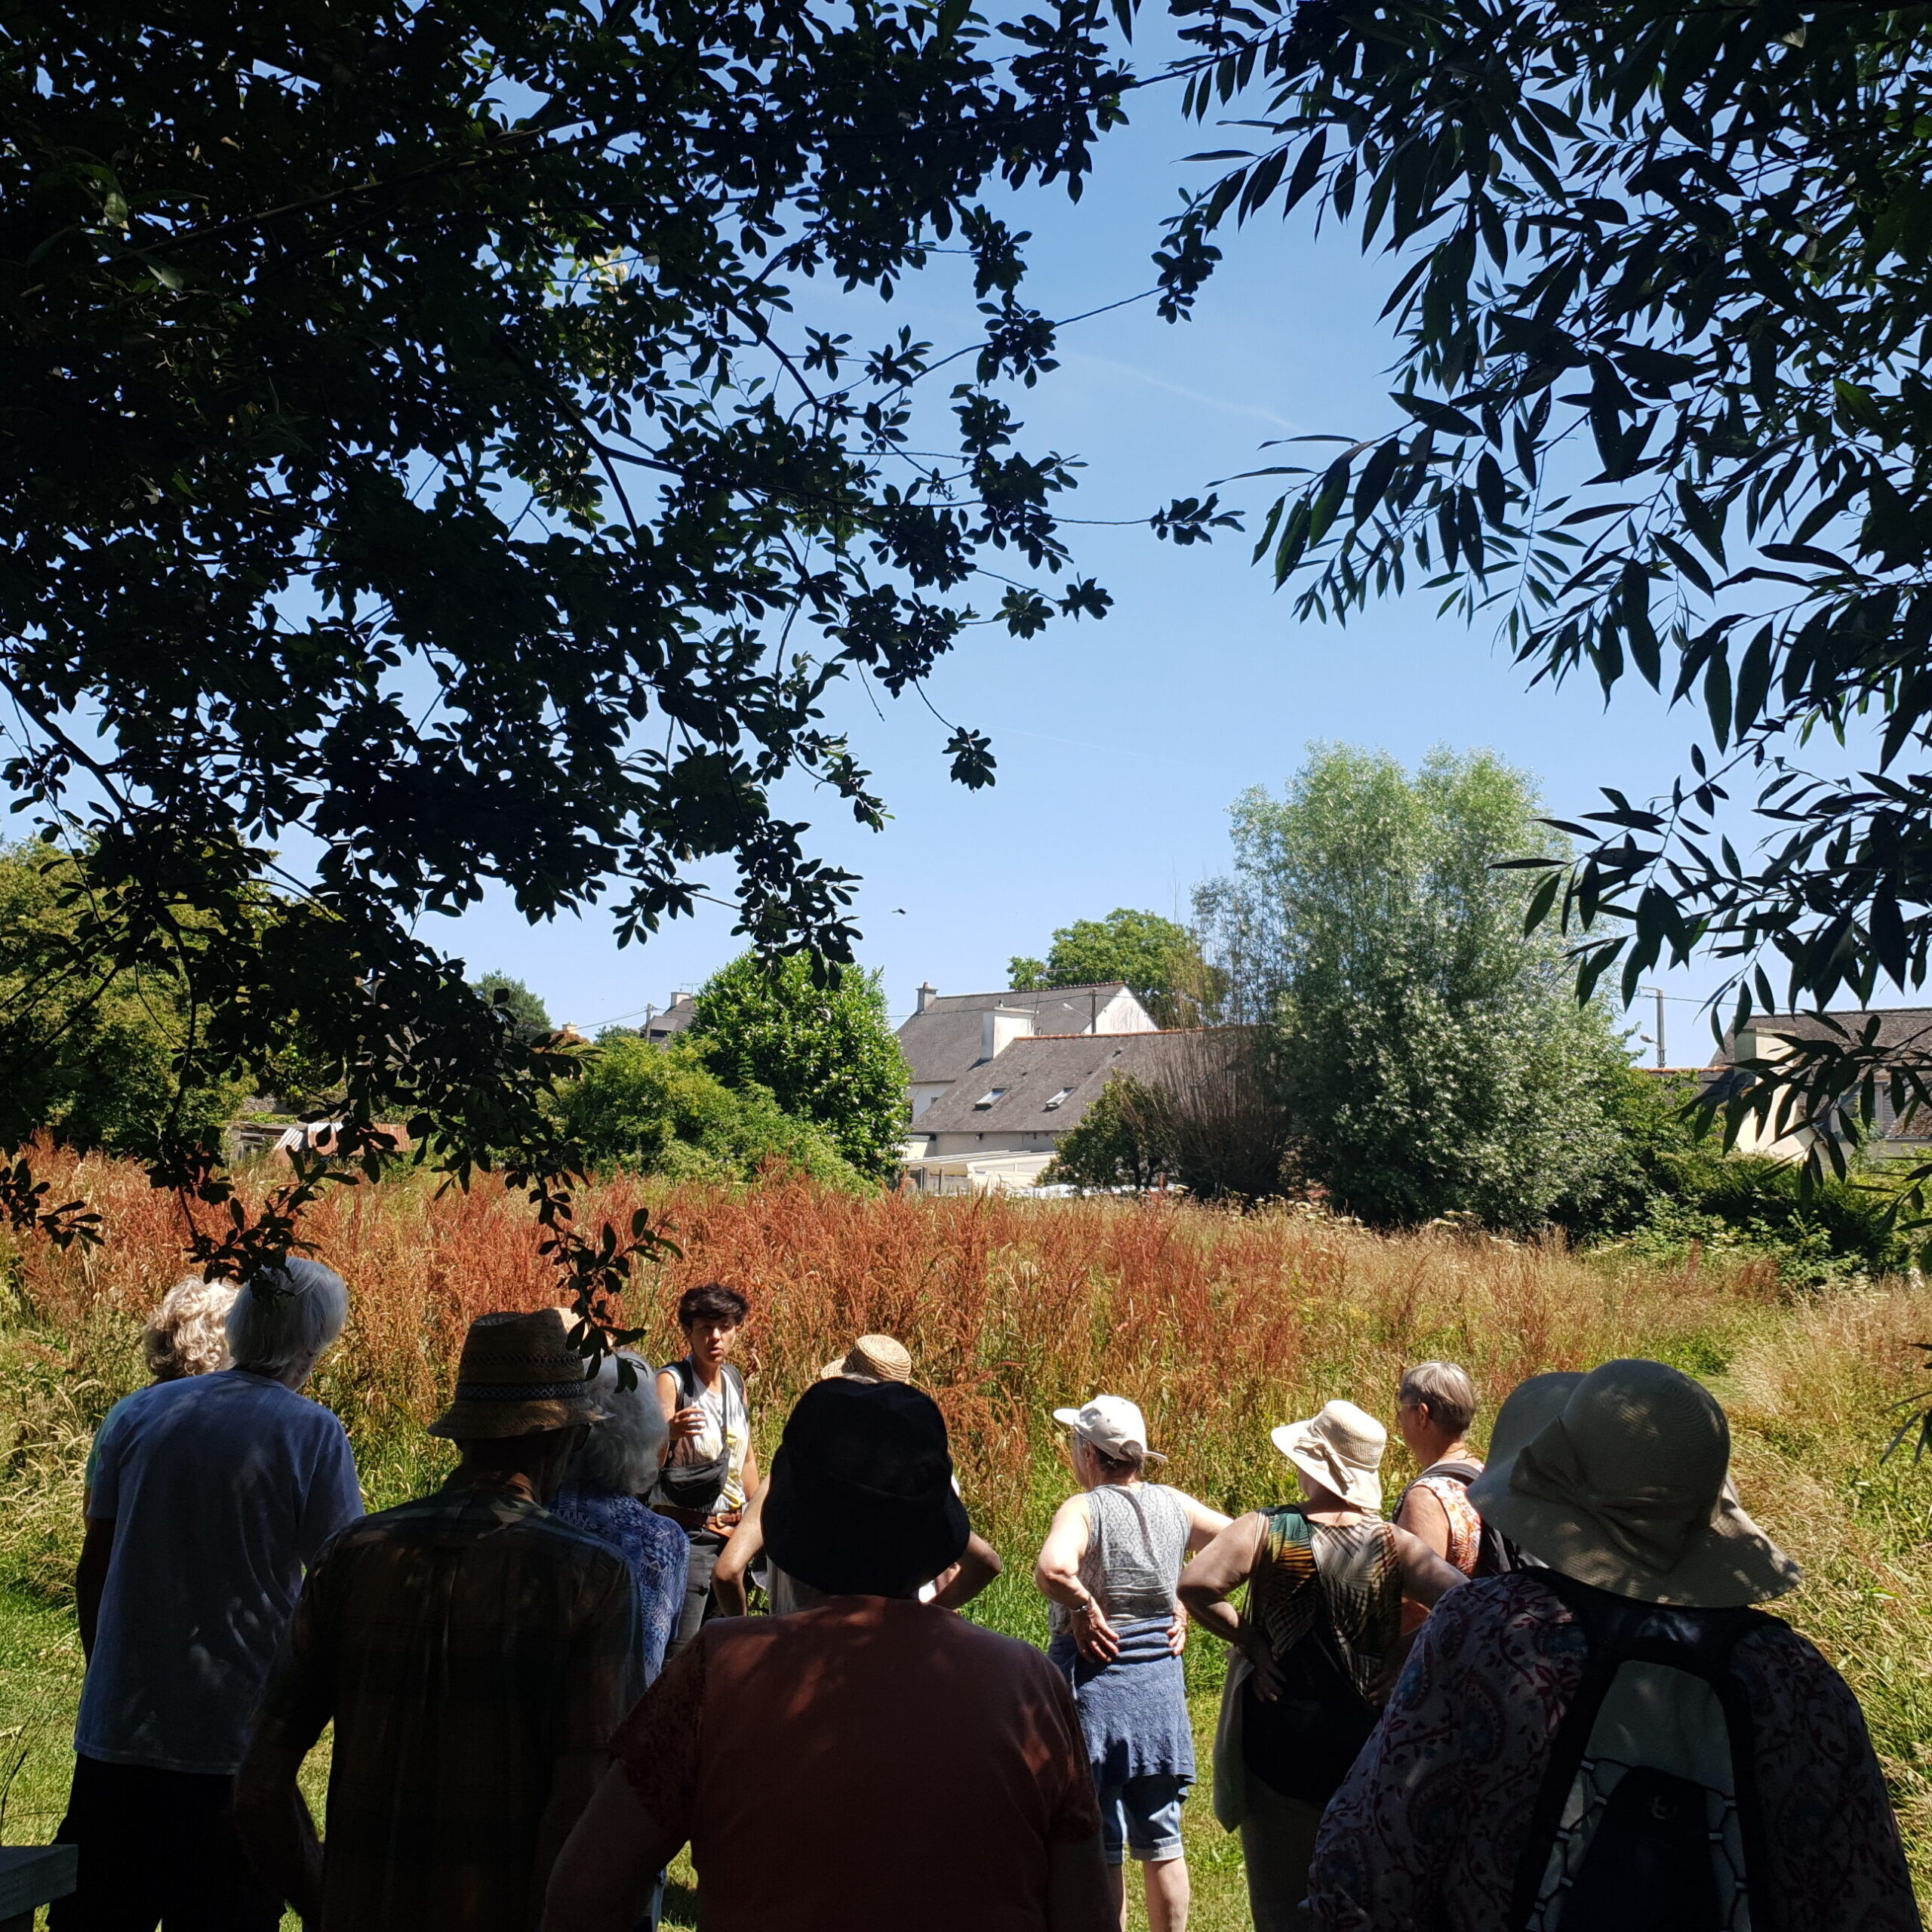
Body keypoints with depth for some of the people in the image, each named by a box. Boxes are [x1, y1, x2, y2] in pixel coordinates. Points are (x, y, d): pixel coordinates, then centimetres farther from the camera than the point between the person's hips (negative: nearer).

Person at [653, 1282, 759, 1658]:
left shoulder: (735, 1380, 9)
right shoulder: (672, 1380, -11)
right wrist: (669, 1433, -43)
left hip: (733, 1533, 7)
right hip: (687, 1532, -7)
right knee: (679, 1653, -11)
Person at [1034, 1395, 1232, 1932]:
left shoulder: (1084, 1509, -15)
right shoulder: (1175, 1504, 1)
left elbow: (1052, 1569, -35)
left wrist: (1085, 1610, -18)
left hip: (1092, 1675, -5)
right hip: (1160, 1684, 5)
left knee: (1100, 1847, 7)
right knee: (1162, 1840, 17)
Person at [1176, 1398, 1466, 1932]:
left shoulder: (1264, 1529, -13)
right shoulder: (1394, 1544, -6)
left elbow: (1195, 1585, -27)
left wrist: (1250, 1642, -14)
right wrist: (1395, 1652, -7)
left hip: (1280, 1736, -3)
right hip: (1367, 1740, 3)